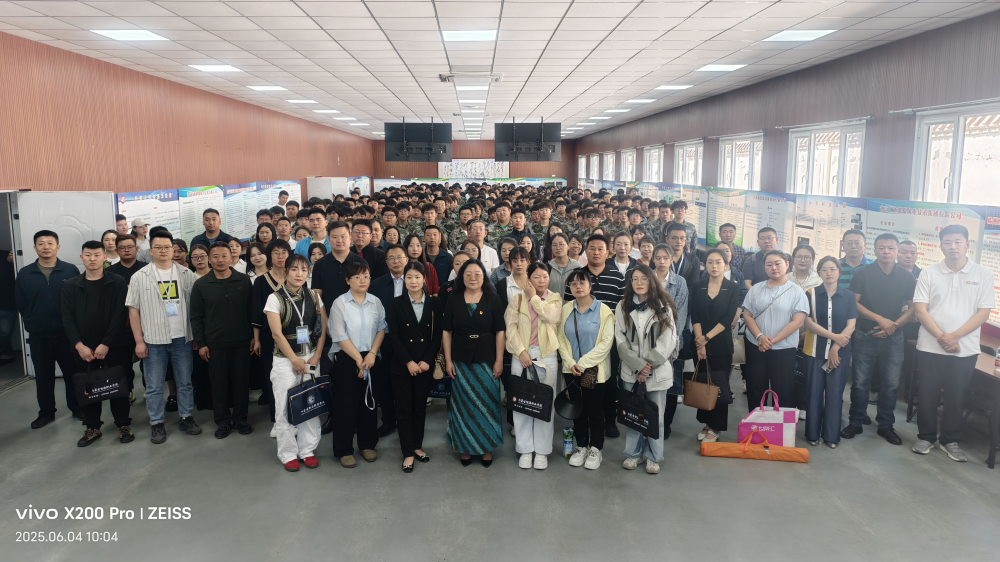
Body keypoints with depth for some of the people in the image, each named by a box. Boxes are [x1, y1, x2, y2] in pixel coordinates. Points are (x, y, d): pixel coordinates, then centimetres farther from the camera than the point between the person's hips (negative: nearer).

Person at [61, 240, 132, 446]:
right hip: (83, 349, 3)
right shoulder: (70, 285, 7)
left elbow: (120, 315, -7)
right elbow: (67, 318, 3)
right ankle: (92, 427, 22)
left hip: (113, 347, -2)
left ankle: (123, 425, 16)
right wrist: (79, 345, -8)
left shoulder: (117, 283, -2)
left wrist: (106, 344, -13)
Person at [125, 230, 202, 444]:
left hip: (182, 338, 1)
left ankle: (186, 417, 24)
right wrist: (139, 341, -3)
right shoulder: (140, 277, 0)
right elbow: (133, 310, 0)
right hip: (154, 340, -1)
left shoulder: (186, 275, 2)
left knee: (185, 382, 10)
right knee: (154, 386, 6)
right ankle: (157, 424, 17)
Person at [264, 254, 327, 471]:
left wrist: (316, 356, -3)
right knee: (285, 407, 2)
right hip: (285, 359, -3)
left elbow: (323, 328, 6)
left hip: (311, 358, 3)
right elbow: (277, 333, -9)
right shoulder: (275, 298, -5)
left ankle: (308, 450, 17)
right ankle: (288, 453, 16)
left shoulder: (313, 297, 5)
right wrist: (295, 360, -10)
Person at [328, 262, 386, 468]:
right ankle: (344, 450, 14)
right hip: (346, 359, -3)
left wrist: (372, 354, -7)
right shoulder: (339, 303, -7)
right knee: (347, 404, 1)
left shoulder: (375, 302, 4)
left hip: (371, 359, 3)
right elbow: (339, 336, -9)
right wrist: (358, 359, -9)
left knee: (369, 402, 10)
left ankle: (368, 445, 26)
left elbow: (381, 329, 5)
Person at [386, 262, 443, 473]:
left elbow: (438, 335, 0)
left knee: (420, 407, 11)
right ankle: (408, 453, 11)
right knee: (404, 409, 3)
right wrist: (408, 362, -13)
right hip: (401, 366, -1)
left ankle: (417, 446, 26)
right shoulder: (397, 304, -1)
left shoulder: (434, 303, 2)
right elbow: (393, 335, -5)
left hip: (425, 365, 1)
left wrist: (426, 361, -9)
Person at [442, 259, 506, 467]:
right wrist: (448, 360, -2)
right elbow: (447, 332, 3)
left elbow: (500, 332, -2)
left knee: (487, 404, 6)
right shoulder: (453, 300, 2)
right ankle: (466, 447, 23)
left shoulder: (493, 300, -2)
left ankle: (487, 447, 21)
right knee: (463, 405, 8)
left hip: (486, 361, -1)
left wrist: (499, 361, -5)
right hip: (461, 361, 1)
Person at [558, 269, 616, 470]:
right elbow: (561, 338, 3)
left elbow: (607, 341, -12)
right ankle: (581, 446, 26)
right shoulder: (566, 309, 4)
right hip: (571, 370, 3)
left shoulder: (603, 310, -7)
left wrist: (583, 363, -15)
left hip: (595, 369, -3)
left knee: (595, 410, 5)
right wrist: (570, 363, -11)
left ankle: (595, 449, 20)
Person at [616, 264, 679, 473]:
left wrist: (648, 365, -10)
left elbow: (667, 341, -4)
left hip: (658, 370, -1)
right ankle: (633, 454, 20)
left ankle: (653, 457, 17)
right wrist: (638, 365, -10)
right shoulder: (623, 307, 5)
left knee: (655, 415, 4)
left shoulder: (664, 307, 1)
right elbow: (621, 340, -1)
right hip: (631, 370, 1)